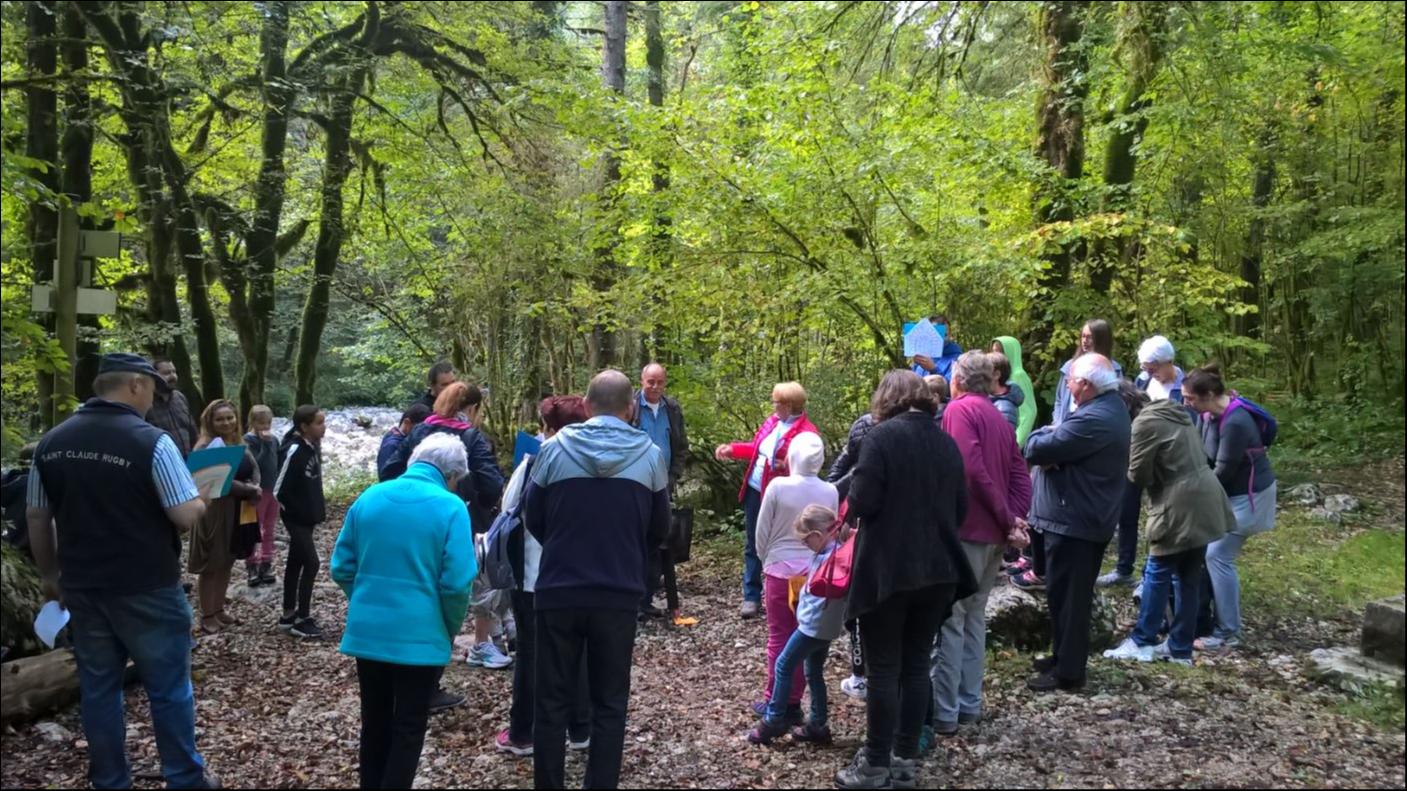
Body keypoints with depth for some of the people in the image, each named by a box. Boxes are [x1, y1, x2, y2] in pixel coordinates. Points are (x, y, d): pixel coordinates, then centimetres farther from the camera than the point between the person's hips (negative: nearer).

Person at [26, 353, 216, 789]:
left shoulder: (52, 442, 3)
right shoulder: (151, 441, -18)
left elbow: (36, 518, 10)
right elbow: (187, 516, -19)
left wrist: (49, 574, 21)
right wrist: (201, 502, 3)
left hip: (82, 588, 6)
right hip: (147, 589, -5)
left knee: (98, 687, 16)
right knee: (168, 687, 8)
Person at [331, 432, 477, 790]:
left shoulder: (368, 498, 3)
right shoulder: (450, 507, -13)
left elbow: (341, 569, 6)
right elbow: (457, 583, -18)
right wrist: (451, 628, -1)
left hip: (366, 631, 5)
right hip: (419, 636, -5)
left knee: (375, 721, 20)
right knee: (408, 728, 10)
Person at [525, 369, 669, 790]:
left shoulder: (555, 448, -4)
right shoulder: (650, 455, -2)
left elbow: (533, 520, 5)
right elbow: (659, 529, 7)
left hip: (558, 591, 0)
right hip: (619, 594, 0)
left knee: (552, 701, 12)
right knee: (609, 704, 11)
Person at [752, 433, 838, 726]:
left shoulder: (777, 486, -11)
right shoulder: (830, 492, -5)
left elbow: (762, 532, -3)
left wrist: (766, 560, 14)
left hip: (780, 571, -2)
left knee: (779, 637, 8)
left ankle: (774, 701, 14)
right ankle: (793, 702, 14)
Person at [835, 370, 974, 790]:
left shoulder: (882, 436, -12)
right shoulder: (947, 442, 8)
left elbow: (862, 503, -17)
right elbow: (961, 508, 13)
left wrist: (855, 495, 5)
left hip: (888, 569, -6)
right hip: (937, 568, 6)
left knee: (884, 669, 2)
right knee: (917, 665, 13)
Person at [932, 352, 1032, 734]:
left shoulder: (959, 409, -9)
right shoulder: (1000, 418, 17)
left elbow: (972, 469, -20)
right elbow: (1020, 475, 8)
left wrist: (1005, 517, -13)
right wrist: (1014, 517, -4)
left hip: (965, 529, -8)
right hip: (993, 533, 8)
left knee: (950, 619, -2)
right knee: (973, 617, 16)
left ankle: (944, 712, 1)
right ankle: (969, 703, 22)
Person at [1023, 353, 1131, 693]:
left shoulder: (1093, 420, -26)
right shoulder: (1112, 407, 10)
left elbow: (1036, 450, -23)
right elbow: (1068, 446, 11)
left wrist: (1046, 433, -2)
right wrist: (1054, 443, -12)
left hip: (1073, 520, -10)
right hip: (1088, 517, 10)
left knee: (1066, 595, -1)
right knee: (1071, 594, 19)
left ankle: (1068, 671, 8)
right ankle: (1065, 656, 31)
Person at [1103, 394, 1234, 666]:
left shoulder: (1145, 422, -14)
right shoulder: (1175, 412, 15)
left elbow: (1137, 476, -9)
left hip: (1180, 507, -9)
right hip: (1203, 501, 9)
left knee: (1157, 573, 2)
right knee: (1189, 577, 13)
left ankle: (1142, 642, 11)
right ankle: (1181, 648, 19)